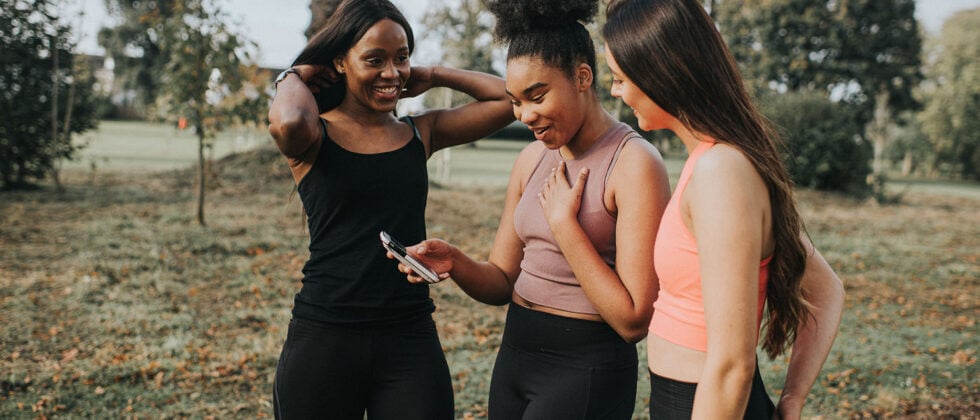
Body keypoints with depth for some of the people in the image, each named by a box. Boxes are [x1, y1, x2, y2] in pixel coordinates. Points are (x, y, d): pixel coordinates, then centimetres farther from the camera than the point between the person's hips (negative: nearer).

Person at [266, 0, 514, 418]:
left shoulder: (422, 133, 8)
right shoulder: (314, 138, -3)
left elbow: (511, 98, 3)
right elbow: (288, 121, -27)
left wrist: (433, 76, 7)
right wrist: (293, 78, -6)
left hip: (410, 337, 3)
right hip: (324, 338, -2)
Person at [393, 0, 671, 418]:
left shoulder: (634, 162, -16)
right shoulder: (531, 160, 5)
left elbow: (633, 321, -20)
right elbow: (502, 283, 8)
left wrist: (563, 222, -19)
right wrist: (455, 263, -11)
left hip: (585, 368, -6)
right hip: (515, 352, 7)